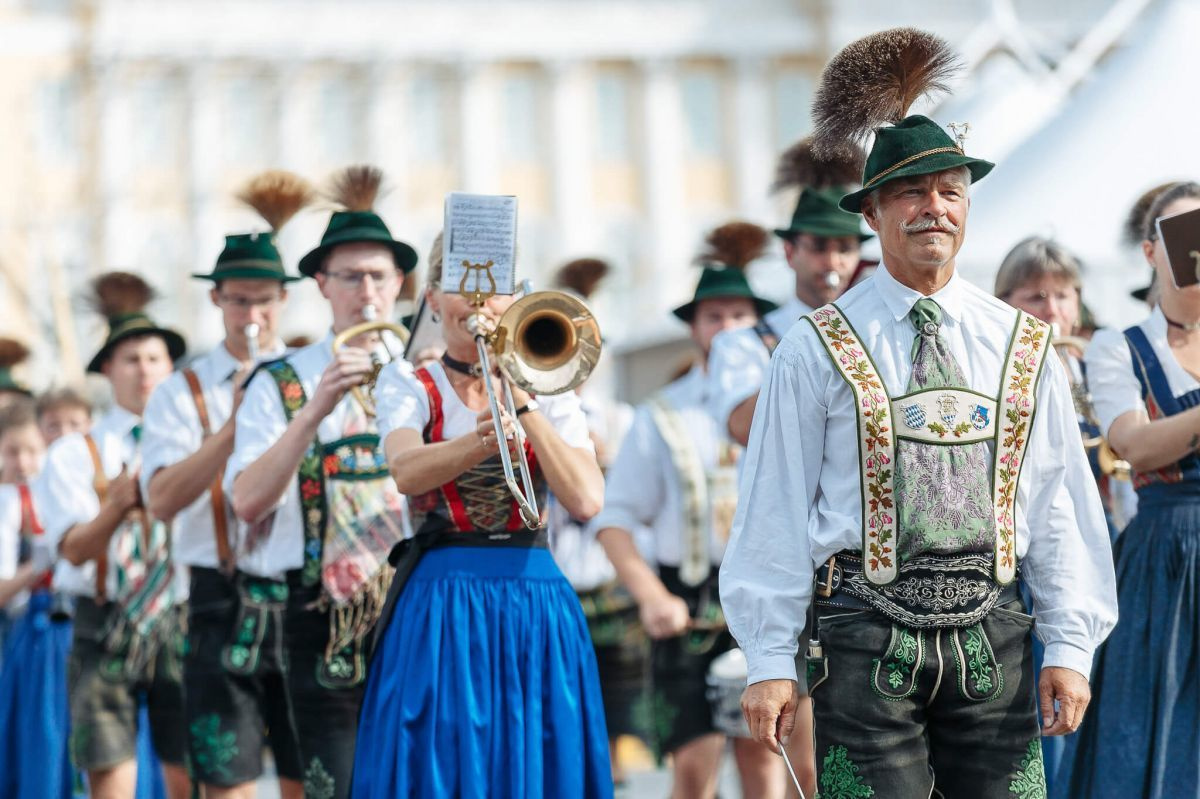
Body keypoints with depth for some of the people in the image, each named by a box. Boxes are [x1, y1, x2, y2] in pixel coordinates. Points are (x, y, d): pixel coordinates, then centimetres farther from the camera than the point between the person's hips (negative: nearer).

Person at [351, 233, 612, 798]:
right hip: (440, 611, -2)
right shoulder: (408, 385, 7)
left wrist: (522, 404, -12)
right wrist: (481, 443, -35)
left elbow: (586, 500, -7)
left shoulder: (547, 390, 11)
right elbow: (407, 472, -17)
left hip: (538, 609, 2)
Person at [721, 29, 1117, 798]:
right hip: (867, 639, -3)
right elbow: (776, 510, 1)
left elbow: (1061, 504, 11)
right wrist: (770, 660, -3)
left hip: (992, 639, 3)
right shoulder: (817, 351, 2)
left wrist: (1072, 646, 4)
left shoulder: (1022, 346, 11)